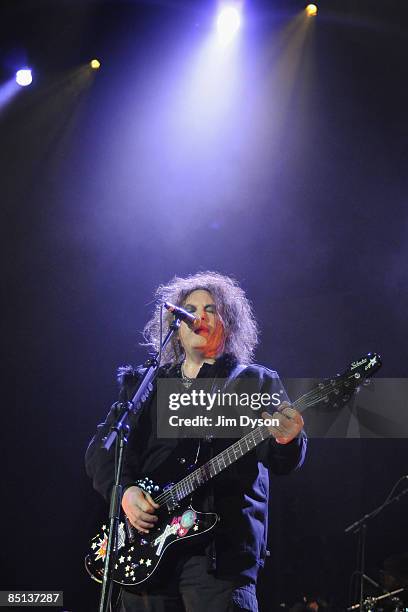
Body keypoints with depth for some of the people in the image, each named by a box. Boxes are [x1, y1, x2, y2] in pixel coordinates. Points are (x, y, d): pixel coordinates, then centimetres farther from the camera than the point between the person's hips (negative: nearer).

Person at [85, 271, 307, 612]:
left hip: (220, 548, -3)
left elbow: (282, 463, -2)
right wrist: (124, 489, -9)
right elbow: (101, 449, 11)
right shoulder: (142, 385, 19)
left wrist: (286, 440, -26)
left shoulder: (256, 383, 10)